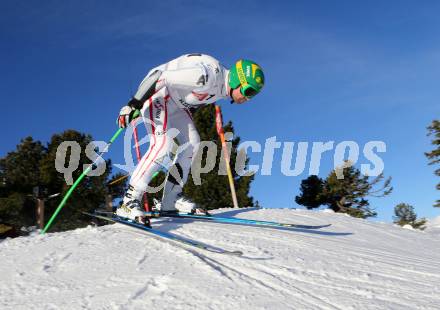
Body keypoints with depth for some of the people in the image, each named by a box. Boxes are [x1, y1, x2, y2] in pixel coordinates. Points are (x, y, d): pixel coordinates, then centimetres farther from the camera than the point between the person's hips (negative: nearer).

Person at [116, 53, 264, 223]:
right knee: (163, 145, -25)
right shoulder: (206, 75, -31)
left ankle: (168, 205, 2)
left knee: (192, 146, -2)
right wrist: (134, 104, -31)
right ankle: (129, 202, -22)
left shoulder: (224, 87, -1)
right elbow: (159, 77, -30)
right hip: (156, 95, -9)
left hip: (176, 103, 10)